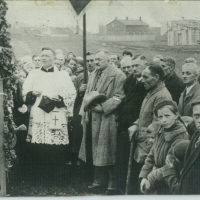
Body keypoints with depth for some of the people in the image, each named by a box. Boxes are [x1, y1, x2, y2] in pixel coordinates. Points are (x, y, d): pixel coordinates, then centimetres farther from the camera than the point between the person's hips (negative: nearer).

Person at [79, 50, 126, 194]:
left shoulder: (117, 75, -10)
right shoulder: (94, 74, 16)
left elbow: (119, 97, -15)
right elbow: (88, 94, 21)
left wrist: (102, 106, -20)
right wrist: (84, 113, 13)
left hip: (107, 118, -8)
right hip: (93, 117, 8)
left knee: (108, 153, -3)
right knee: (96, 151, 13)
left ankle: (113, 182, 8)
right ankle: (99, 179, 23)